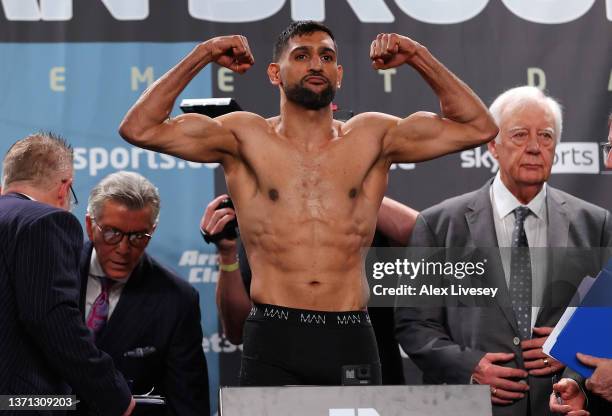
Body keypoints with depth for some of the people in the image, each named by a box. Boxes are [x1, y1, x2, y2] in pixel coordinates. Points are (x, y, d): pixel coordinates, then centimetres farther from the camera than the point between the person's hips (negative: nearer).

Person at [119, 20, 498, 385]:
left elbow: (479, 128, 11)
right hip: (274, 343, -1)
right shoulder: (246, 136, 6)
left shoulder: (371, 137, 11)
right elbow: (139, 128, 0)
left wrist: (418, 56, 5)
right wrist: (202, 56, -1)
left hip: (352, 340, 2)